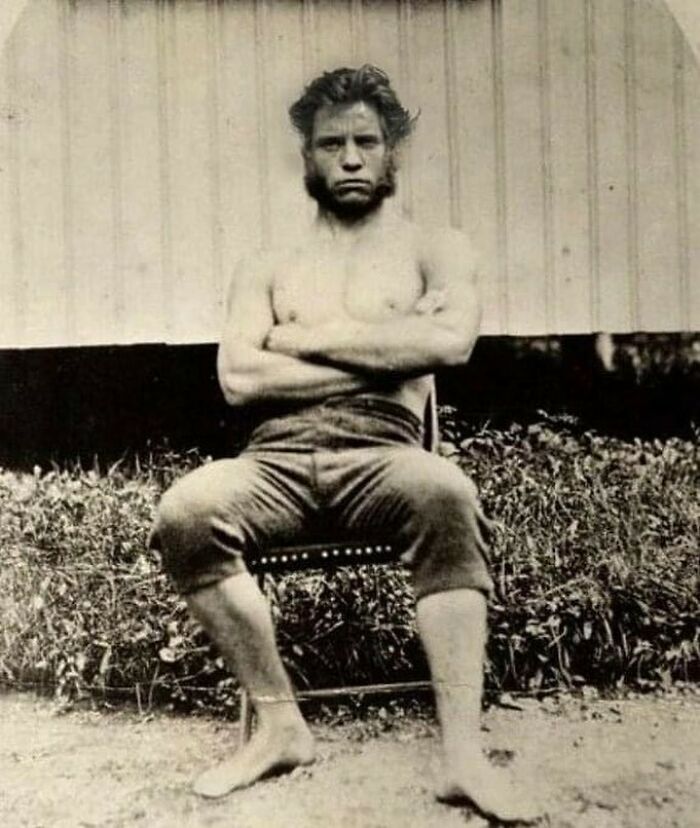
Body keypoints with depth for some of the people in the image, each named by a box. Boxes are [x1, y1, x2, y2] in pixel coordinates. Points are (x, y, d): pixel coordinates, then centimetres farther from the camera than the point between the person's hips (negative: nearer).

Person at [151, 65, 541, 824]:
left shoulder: (435, 251, 15)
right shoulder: (265, 270, 20)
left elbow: (450, 342, -9)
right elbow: (237, 379, 1)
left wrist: (305, 336, -4)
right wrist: (387, 348, -4)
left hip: (380, 458, -1)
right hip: (277, 460, 2)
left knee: (448, 492, -36)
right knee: (184, 511, -29)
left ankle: (462, 754, -29)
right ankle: (279, 725, -12)